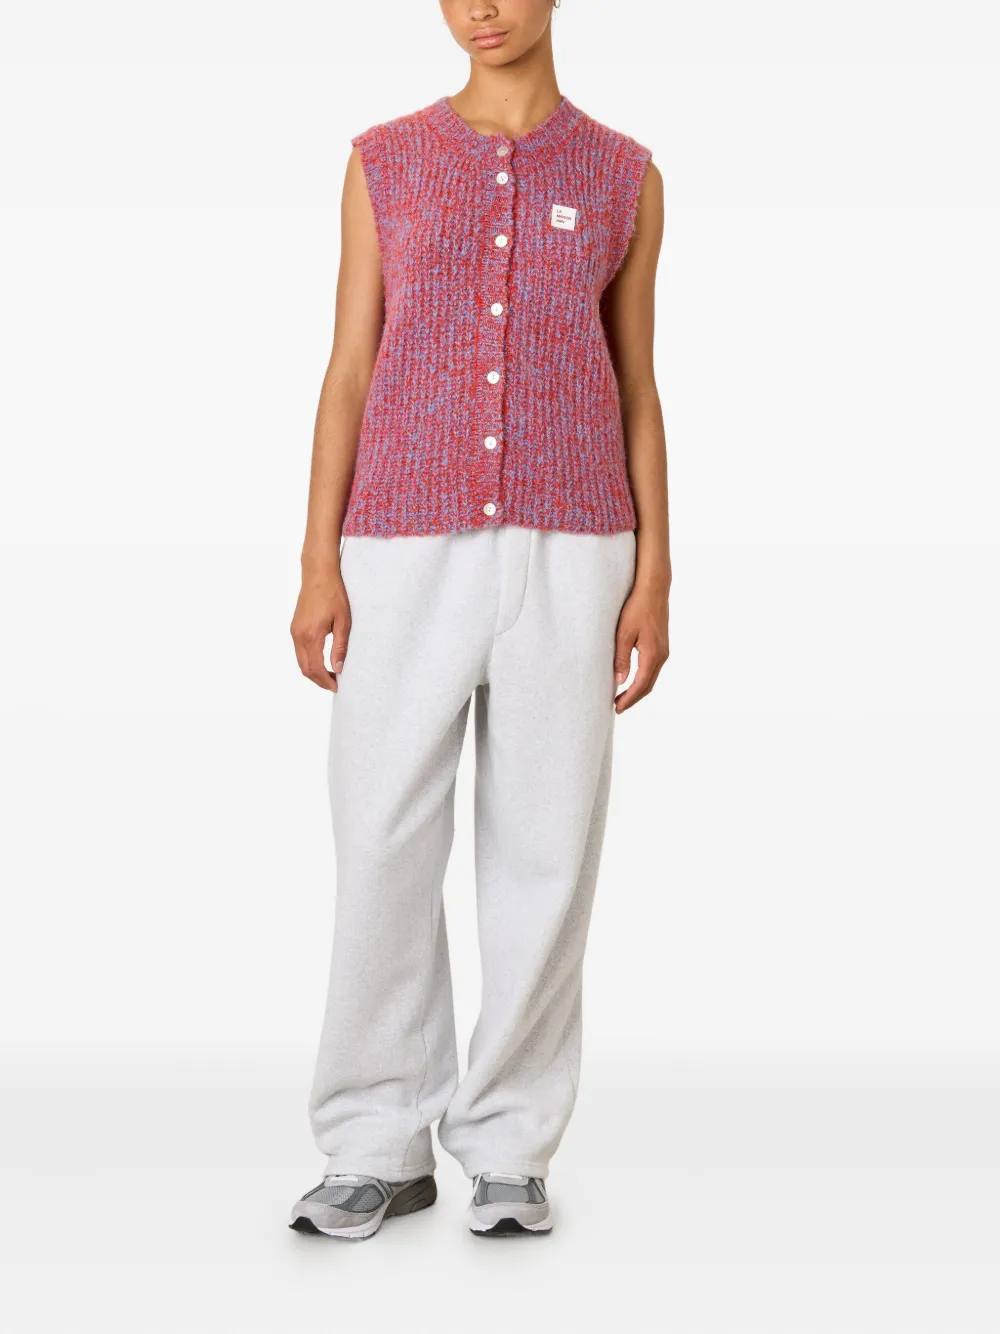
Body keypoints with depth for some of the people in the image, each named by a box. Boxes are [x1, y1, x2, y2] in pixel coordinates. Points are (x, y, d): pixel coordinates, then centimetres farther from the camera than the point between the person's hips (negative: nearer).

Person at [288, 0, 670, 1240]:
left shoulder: (625, 178, 9)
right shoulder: (384, 163, 9)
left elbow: (636, 393, 9)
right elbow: (347, 378, 6)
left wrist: (652, 580, -1)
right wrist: (318, 569, -3)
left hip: (566, 554, 0)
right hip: (408, 556, 0)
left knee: (543, 847, 0)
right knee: (383, 843, -3)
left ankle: (510, 1148, 12)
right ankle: (381, 1146, 11)